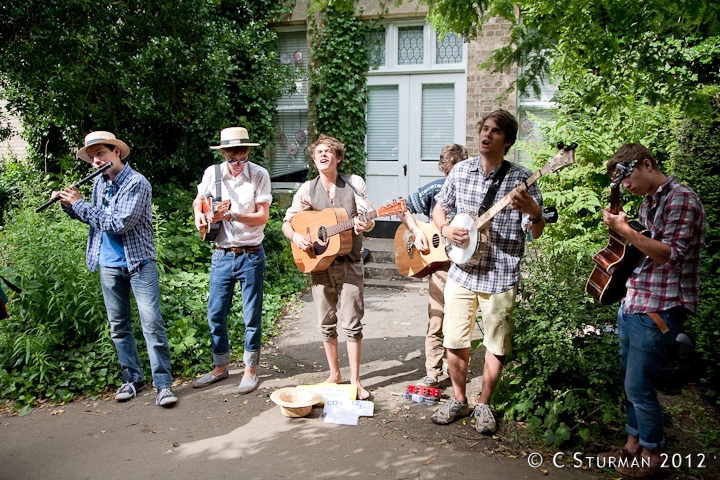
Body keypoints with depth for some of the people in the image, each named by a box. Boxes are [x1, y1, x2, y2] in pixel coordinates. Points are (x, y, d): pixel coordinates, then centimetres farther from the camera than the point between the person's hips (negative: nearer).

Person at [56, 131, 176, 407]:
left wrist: (79, 203, -16)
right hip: (109, 265, 7)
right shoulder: (99, 182, 6)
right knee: (118, 326, 12)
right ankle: (132, 378, 24)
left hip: (139, 262, -7)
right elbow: (94, 218, 17)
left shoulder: (137, 183, -15)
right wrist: (69, 205, 0)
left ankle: (163, 383, -1)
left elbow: (120, 223, -24)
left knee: (152, 323, -7)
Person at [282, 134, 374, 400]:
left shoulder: (354, 184, 0)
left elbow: (369, 220, -1)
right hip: (319, 263, 2)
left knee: (352, 323, -2)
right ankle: (334, 373, 26)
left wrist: (364, 225, -25)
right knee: (327, 323, 10)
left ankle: (355, 379, 8)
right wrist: (295, 236, -14)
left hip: (349, 264, -2)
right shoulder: (307, 189, 4)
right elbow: (287, 222, 7)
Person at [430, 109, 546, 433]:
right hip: (461, 272, 3)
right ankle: (459, 400, 29)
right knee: (454, 343, 8)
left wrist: (532, 211, -32)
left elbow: (536, 232, -10)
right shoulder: (460, 171, 3)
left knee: (496, 348, 8)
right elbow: (440, 206, 17)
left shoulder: (521, 179, -8)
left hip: (500, 278, -2)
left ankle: (484, 404, 29)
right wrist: (445, 229, -4)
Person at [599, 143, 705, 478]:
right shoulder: (648, 202, 15)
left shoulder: (681, 199, -13)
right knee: (629, 380, 16)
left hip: (659, 308, -9)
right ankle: (634, 442, 31)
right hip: (633, 302, 9)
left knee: (638, 386, -3)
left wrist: (625, 231, -24)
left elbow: (672, 254, -21)